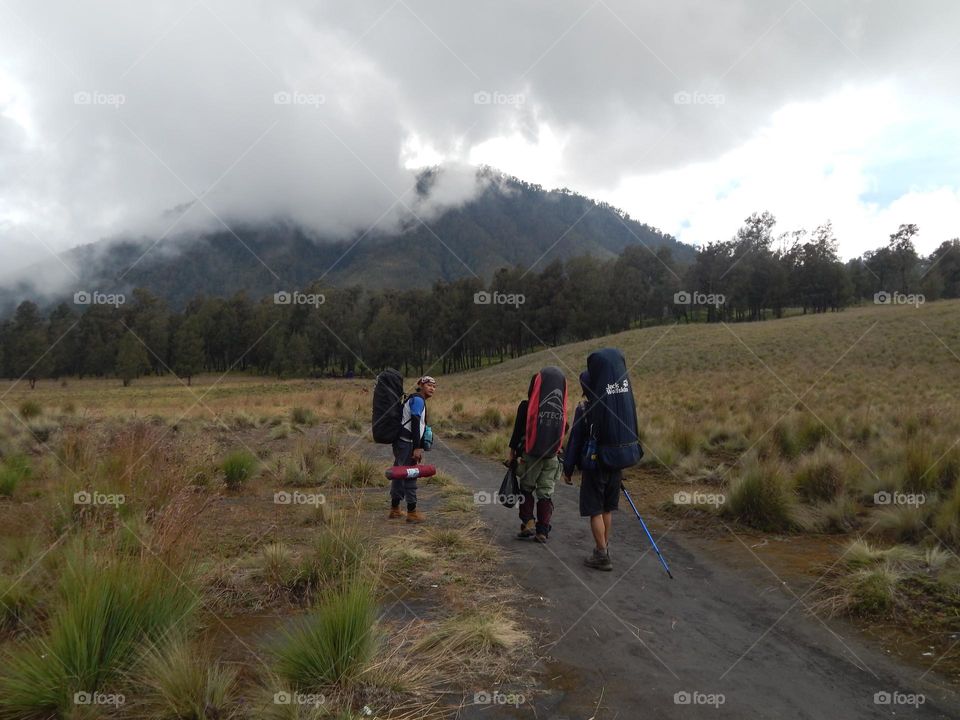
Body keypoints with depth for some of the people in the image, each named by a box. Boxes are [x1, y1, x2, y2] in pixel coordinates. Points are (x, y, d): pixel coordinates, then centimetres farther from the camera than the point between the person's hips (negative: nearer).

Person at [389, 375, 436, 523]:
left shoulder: (416, 400, 21)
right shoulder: (418, 400, -11)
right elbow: (415, 424, -20)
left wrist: (419, 447, 26)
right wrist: (417, 448, -23)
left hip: (401, 442, 10)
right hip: (406, 443, -10)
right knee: (410, 475, -5)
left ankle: (395, 510, 24)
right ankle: (412, 512, 1)